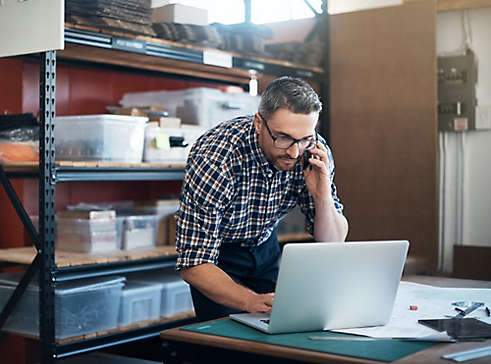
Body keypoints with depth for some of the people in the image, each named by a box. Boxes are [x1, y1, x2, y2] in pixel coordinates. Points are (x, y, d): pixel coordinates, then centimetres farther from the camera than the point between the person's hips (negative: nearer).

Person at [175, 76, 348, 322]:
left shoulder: (314, 152, -20)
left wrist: (323, 196, -30)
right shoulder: (214, 160, -34)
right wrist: (251, 301, -47)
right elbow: (194, 265, -33)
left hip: (265, 245, 4)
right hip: (217, 255, -4)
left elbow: (333, 244, -12)